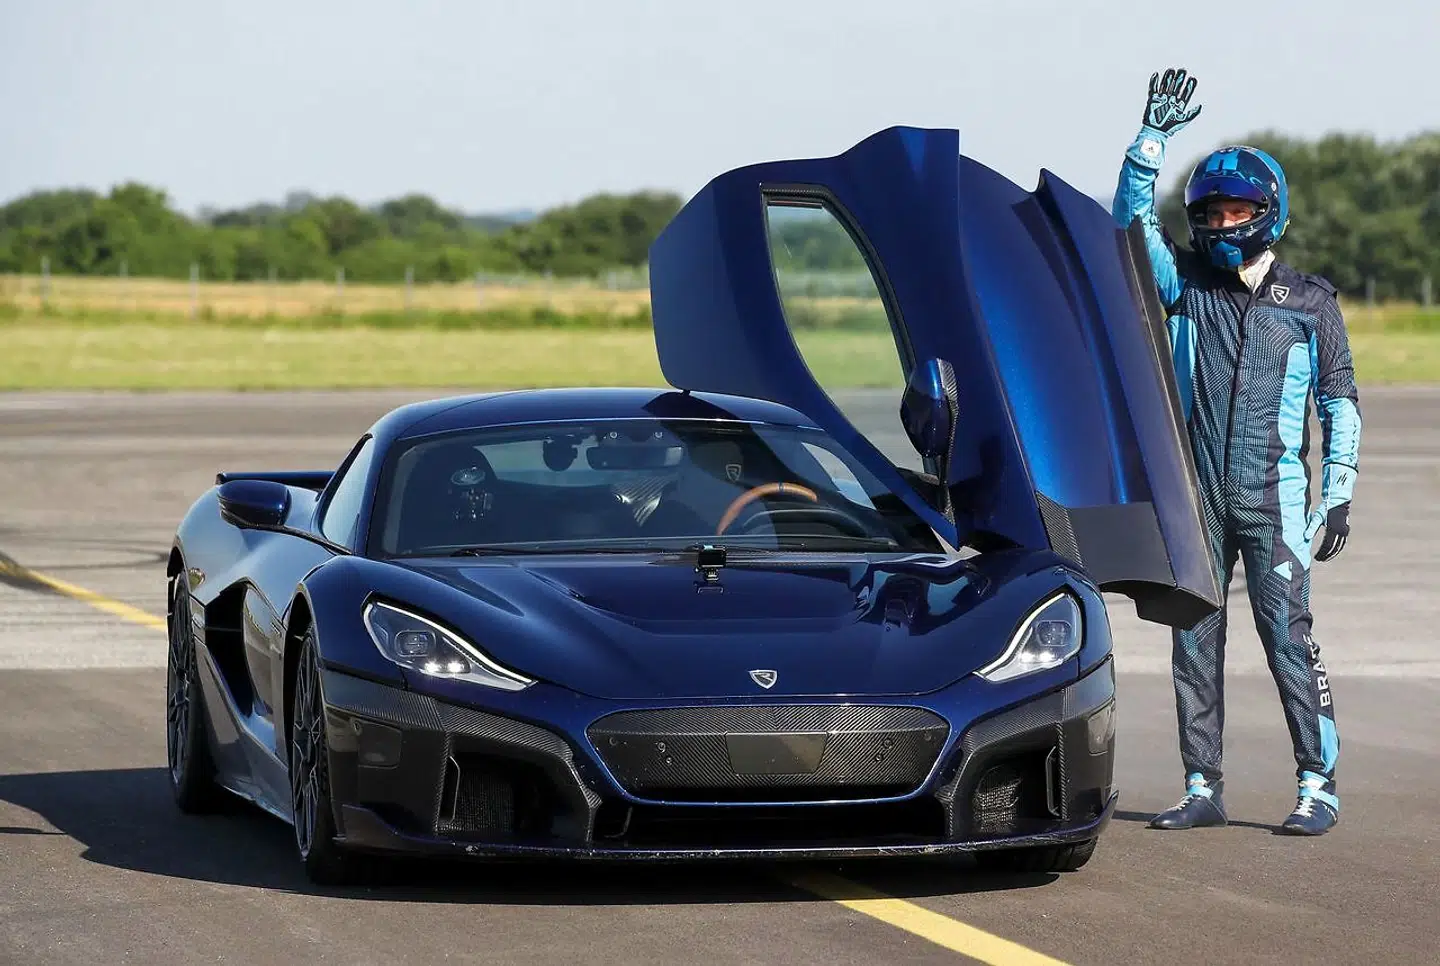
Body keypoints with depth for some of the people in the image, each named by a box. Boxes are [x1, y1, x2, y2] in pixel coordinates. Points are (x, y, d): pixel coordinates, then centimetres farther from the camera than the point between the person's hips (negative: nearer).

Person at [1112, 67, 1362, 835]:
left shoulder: (1310, 303, 5)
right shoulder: (1185, 284, 8)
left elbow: (1340, 398, 8)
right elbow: (1131, 216, -1)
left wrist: (1340, 491, 2)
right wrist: (1154, 136, -11)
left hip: (1275, 497, -3)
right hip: (1196, 495, 3)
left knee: (1287, 636, -8)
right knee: (1195, 642, 4)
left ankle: (1319, 785, -3)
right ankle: (1202, 789, 11)